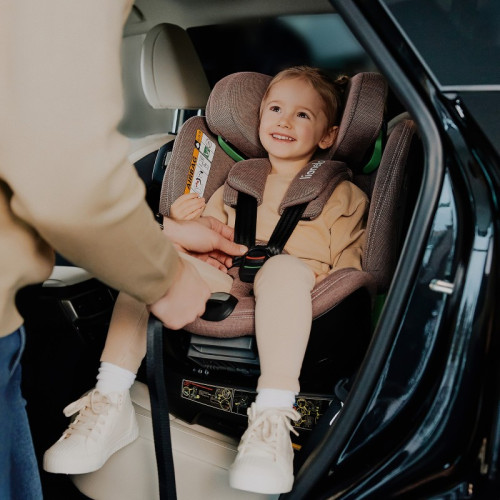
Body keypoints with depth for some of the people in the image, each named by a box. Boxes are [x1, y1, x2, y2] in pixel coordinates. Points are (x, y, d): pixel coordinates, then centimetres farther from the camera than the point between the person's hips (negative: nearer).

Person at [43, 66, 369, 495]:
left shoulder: (342, 195, 18)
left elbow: (348, 272, 11)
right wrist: (185, 222, 5)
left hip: (290, 301, -3)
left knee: (284, 265, -37)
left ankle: (274, 414, -42)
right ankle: (111, 400, -25)